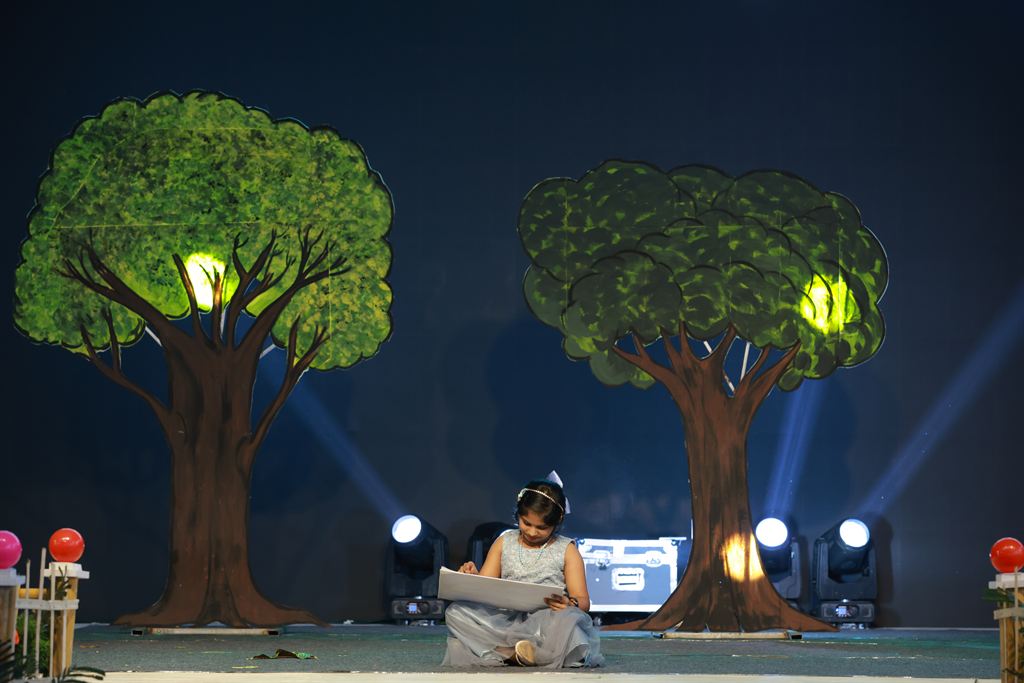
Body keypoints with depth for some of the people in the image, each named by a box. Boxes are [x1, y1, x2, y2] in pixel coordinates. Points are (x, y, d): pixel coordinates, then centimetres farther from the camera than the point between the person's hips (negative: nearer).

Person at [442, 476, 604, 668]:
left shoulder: (566, 550, 9)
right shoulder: (504, 543, 17)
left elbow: (583, 602, 3)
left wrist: (570, 604, -22)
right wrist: (473, 577, -10)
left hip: (546, 621, -3)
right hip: (506, 620, 3)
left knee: (569, 619, -39)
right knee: (456, 611, -24)